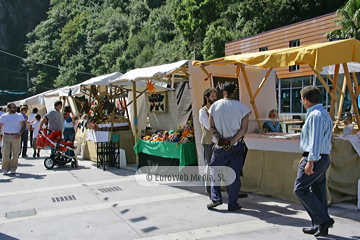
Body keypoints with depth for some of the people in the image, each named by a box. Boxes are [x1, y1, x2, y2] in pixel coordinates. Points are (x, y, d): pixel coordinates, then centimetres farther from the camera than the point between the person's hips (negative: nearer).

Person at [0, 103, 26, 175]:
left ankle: (13, 169, 14)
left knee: (15, 154, 2)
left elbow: (23, 125, 1)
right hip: (6, 136, 0)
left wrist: (20, 133, -15)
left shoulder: (19, 116, 7)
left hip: (16, 137, 0)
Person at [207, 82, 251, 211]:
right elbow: (244, 128, -8)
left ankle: (215, 198, 7)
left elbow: (211, 127, -1)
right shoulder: (242, 107, -2)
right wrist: (232, 142, -11)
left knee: (214, 171, 16)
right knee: (234, 175, 6)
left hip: (220, 145, 0)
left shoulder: (215, 106, 1)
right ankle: (232, 204, 11)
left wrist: (220, 139, -7)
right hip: (237, 146, 0)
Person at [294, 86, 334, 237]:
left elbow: (315, 140, -23)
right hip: (323, 158, 10)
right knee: (318, 191, 12)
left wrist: (310, 161, -24)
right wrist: (307, 156, 26)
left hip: (315, 159, -10)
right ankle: (319, 226, 19)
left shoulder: (315, 115, -16)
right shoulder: (323, 114, 17)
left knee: (300, 189, -7)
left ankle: (323, 220, -4)